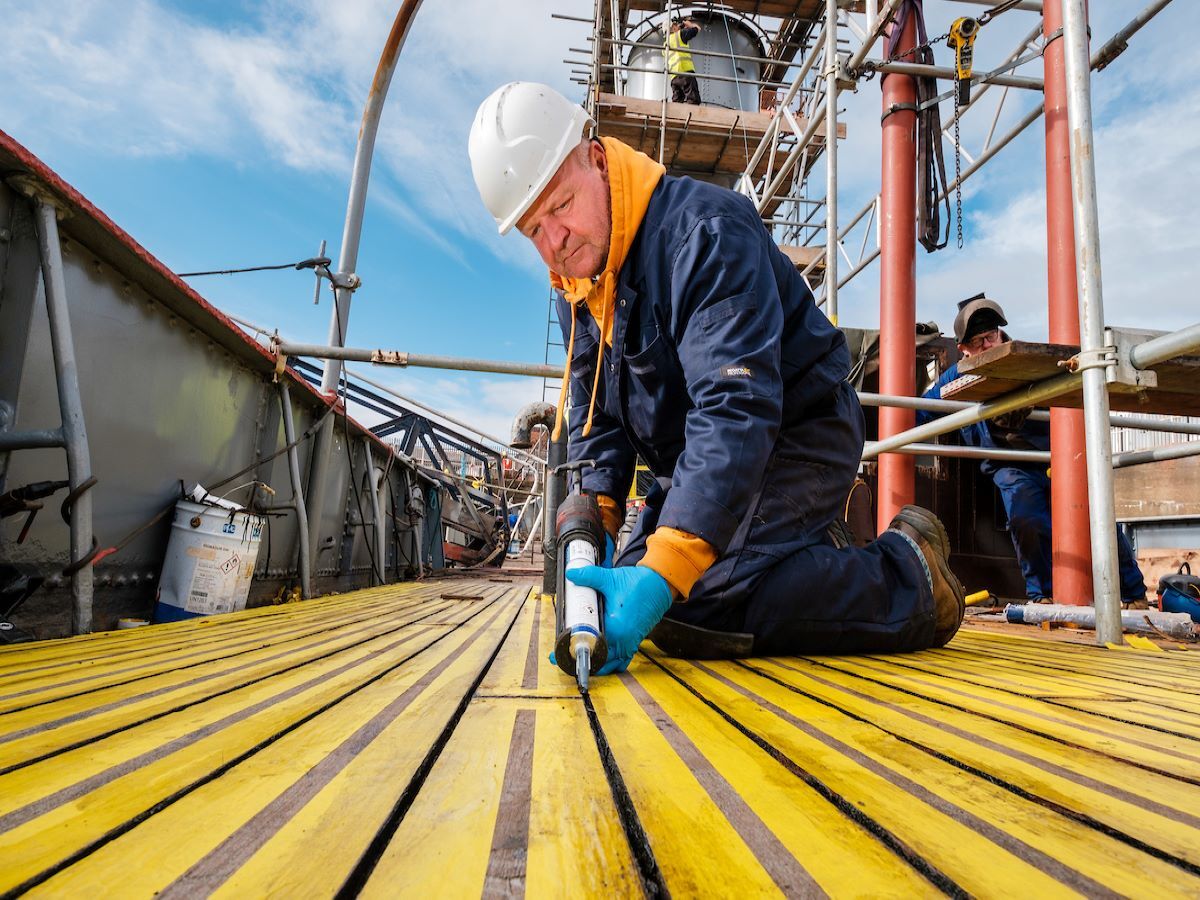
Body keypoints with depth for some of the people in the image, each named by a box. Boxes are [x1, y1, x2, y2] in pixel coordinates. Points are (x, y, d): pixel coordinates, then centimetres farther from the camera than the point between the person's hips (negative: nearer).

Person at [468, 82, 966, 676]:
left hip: (796, 438, -9)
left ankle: (908, 579, -7)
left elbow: (737, 410, -37)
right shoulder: (575, 283, 3)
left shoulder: (704, 232, -25)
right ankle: (812, 569, 17)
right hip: (698, 458, 9)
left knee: (684, 611, -26)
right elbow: (595, 417, 10)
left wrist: (664, 570, -45)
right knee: (619, 599, 9)